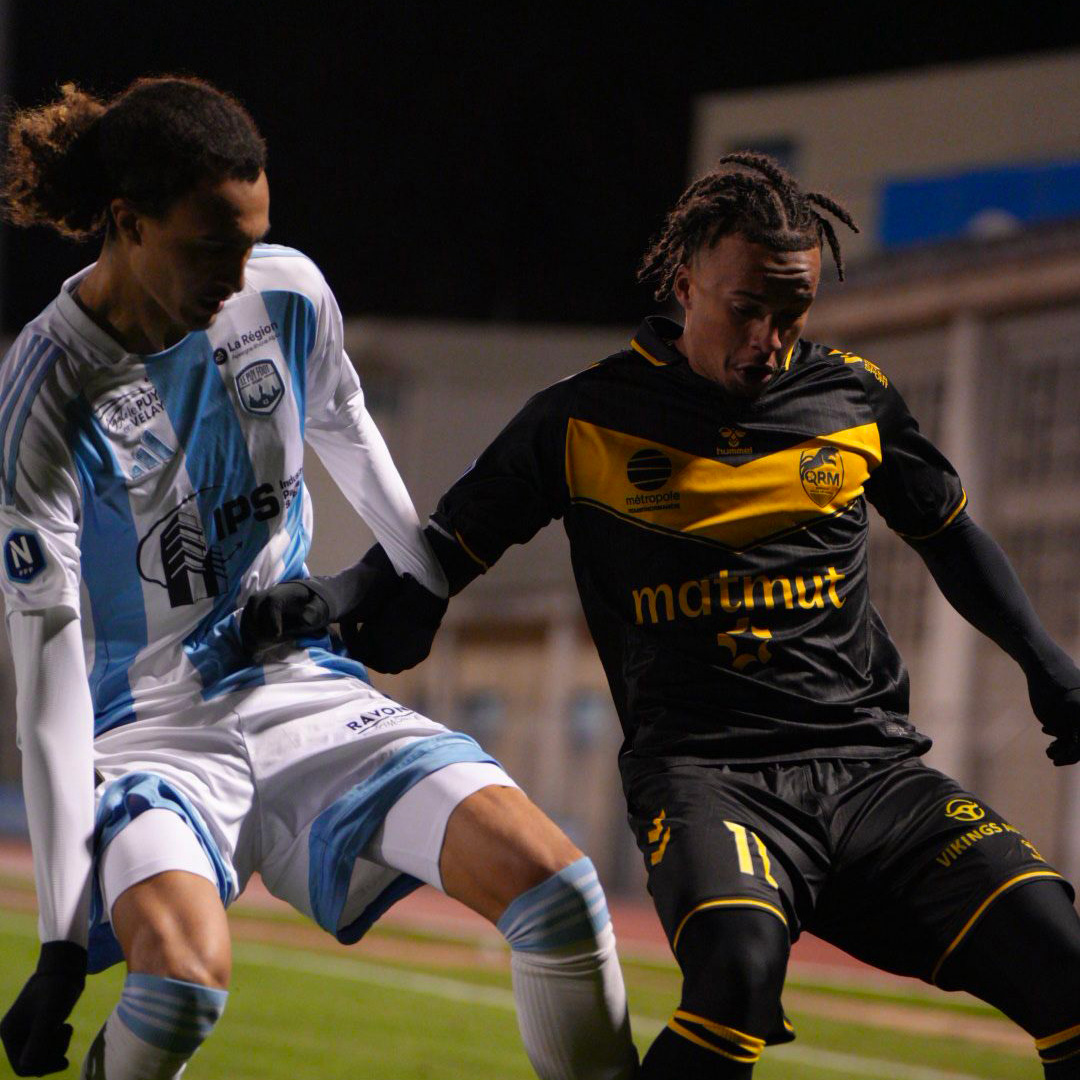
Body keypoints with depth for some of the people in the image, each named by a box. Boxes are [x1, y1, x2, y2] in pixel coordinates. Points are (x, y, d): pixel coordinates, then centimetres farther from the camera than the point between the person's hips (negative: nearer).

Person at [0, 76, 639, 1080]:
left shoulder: (288, 294, -5)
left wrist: (426, 582, 34)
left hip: (307, 696, 5)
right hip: (146, 727, -5)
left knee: (551, 882, -17)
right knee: (184, 972, -34)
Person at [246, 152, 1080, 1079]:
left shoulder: (856, 399, 11)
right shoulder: (588, 421, 3)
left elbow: (949, 535, 28)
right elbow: (446, 547, 12)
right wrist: (342, 603, -7)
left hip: (871, 764, 4)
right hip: (702, 768, -3)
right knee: (738, 964, -36)